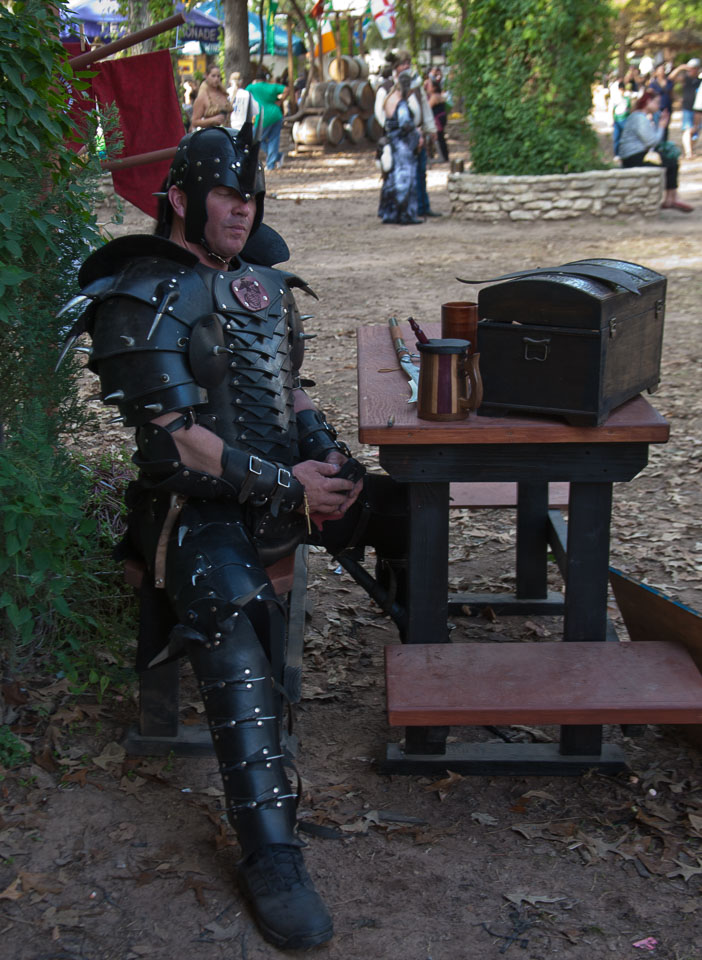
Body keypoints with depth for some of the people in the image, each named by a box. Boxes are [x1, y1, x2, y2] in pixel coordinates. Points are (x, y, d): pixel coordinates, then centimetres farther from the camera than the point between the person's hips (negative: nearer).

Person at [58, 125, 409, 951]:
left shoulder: (260, 279, 13)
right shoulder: (142, 301, -12)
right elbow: (176, 438, -19)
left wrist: (324, 450, 2)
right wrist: (289, 486, -17)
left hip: (283, 483, 8)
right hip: (199, 505, -8)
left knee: (398, 507, 4)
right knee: (236, 614, -34)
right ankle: (269, 855, -35)